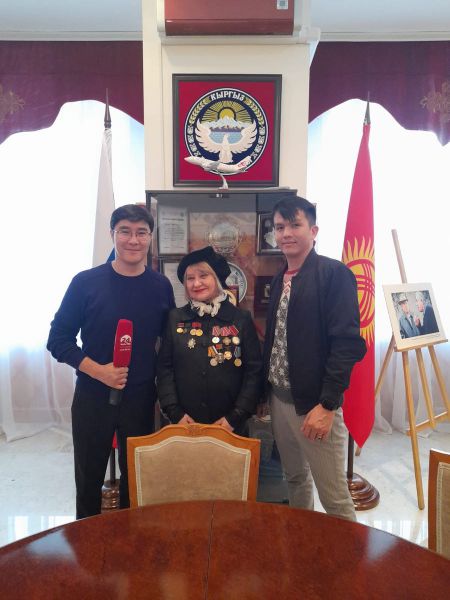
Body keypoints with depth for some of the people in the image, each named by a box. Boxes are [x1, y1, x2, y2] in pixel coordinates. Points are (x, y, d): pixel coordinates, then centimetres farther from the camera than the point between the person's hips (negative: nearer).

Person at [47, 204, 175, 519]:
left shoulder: (161, 286, -2)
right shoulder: (86, 282, -8)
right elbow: (58, 339, -5)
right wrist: (98, 370, -18)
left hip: (141, 398, 1)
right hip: (92, 397, -1)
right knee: (89, 477, 16)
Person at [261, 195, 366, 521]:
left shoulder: (334, 273, -11)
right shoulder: (280, 279, 10)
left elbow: (348, 343, -17)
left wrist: (327, 405, -19)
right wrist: (265, 390, 13)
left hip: (314, 402, -7)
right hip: (279, 399, 7)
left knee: (334, 496, 3)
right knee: (295, 478, 21)